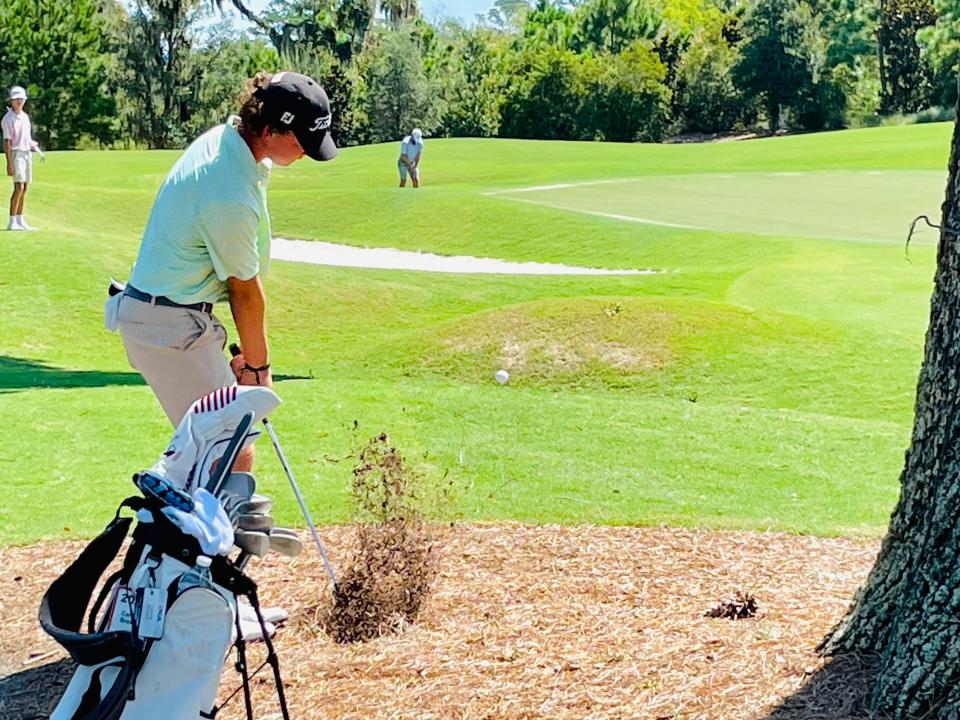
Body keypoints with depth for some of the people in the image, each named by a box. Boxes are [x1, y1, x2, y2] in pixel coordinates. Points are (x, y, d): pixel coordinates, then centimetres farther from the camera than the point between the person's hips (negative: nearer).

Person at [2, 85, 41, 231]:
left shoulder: (25, 116, 14)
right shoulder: (8, 118, -11)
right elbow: (6, 142, -15)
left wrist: (34, 146, 3)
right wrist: (9, 163, -21)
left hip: (27, 153, 8)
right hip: (16, 153, -8)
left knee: (24, 188, 9)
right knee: (19, 187, -16)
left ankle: (20, 221, 14)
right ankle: (12, 222, -17)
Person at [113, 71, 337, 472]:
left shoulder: (223, 136, 3)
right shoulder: (232, 198, -27)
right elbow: (245, 291, -12)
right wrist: (258, 367, 3)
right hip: (171, 327, -11)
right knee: (234, 457, -9)